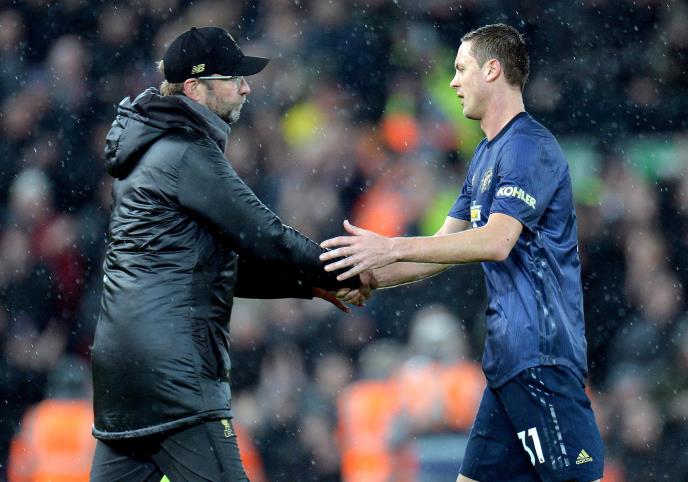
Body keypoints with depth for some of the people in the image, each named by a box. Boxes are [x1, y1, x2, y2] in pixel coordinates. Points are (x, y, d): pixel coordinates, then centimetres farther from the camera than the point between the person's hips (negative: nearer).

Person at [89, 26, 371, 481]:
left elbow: (228, 267, 24)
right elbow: (265, 238, -11)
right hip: (171, 370, -10)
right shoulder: (187, 154, -10)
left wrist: (310, 282, 18)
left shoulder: (152, 151, 22)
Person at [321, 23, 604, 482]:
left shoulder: (529, 147, -12)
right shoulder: (487, 155, 20)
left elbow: (496, 241, -24)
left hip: (541, 355, -10)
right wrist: (368, 279, 12)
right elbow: (445, 249, 23)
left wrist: (391, 248, -25)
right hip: (509, 358, 10)